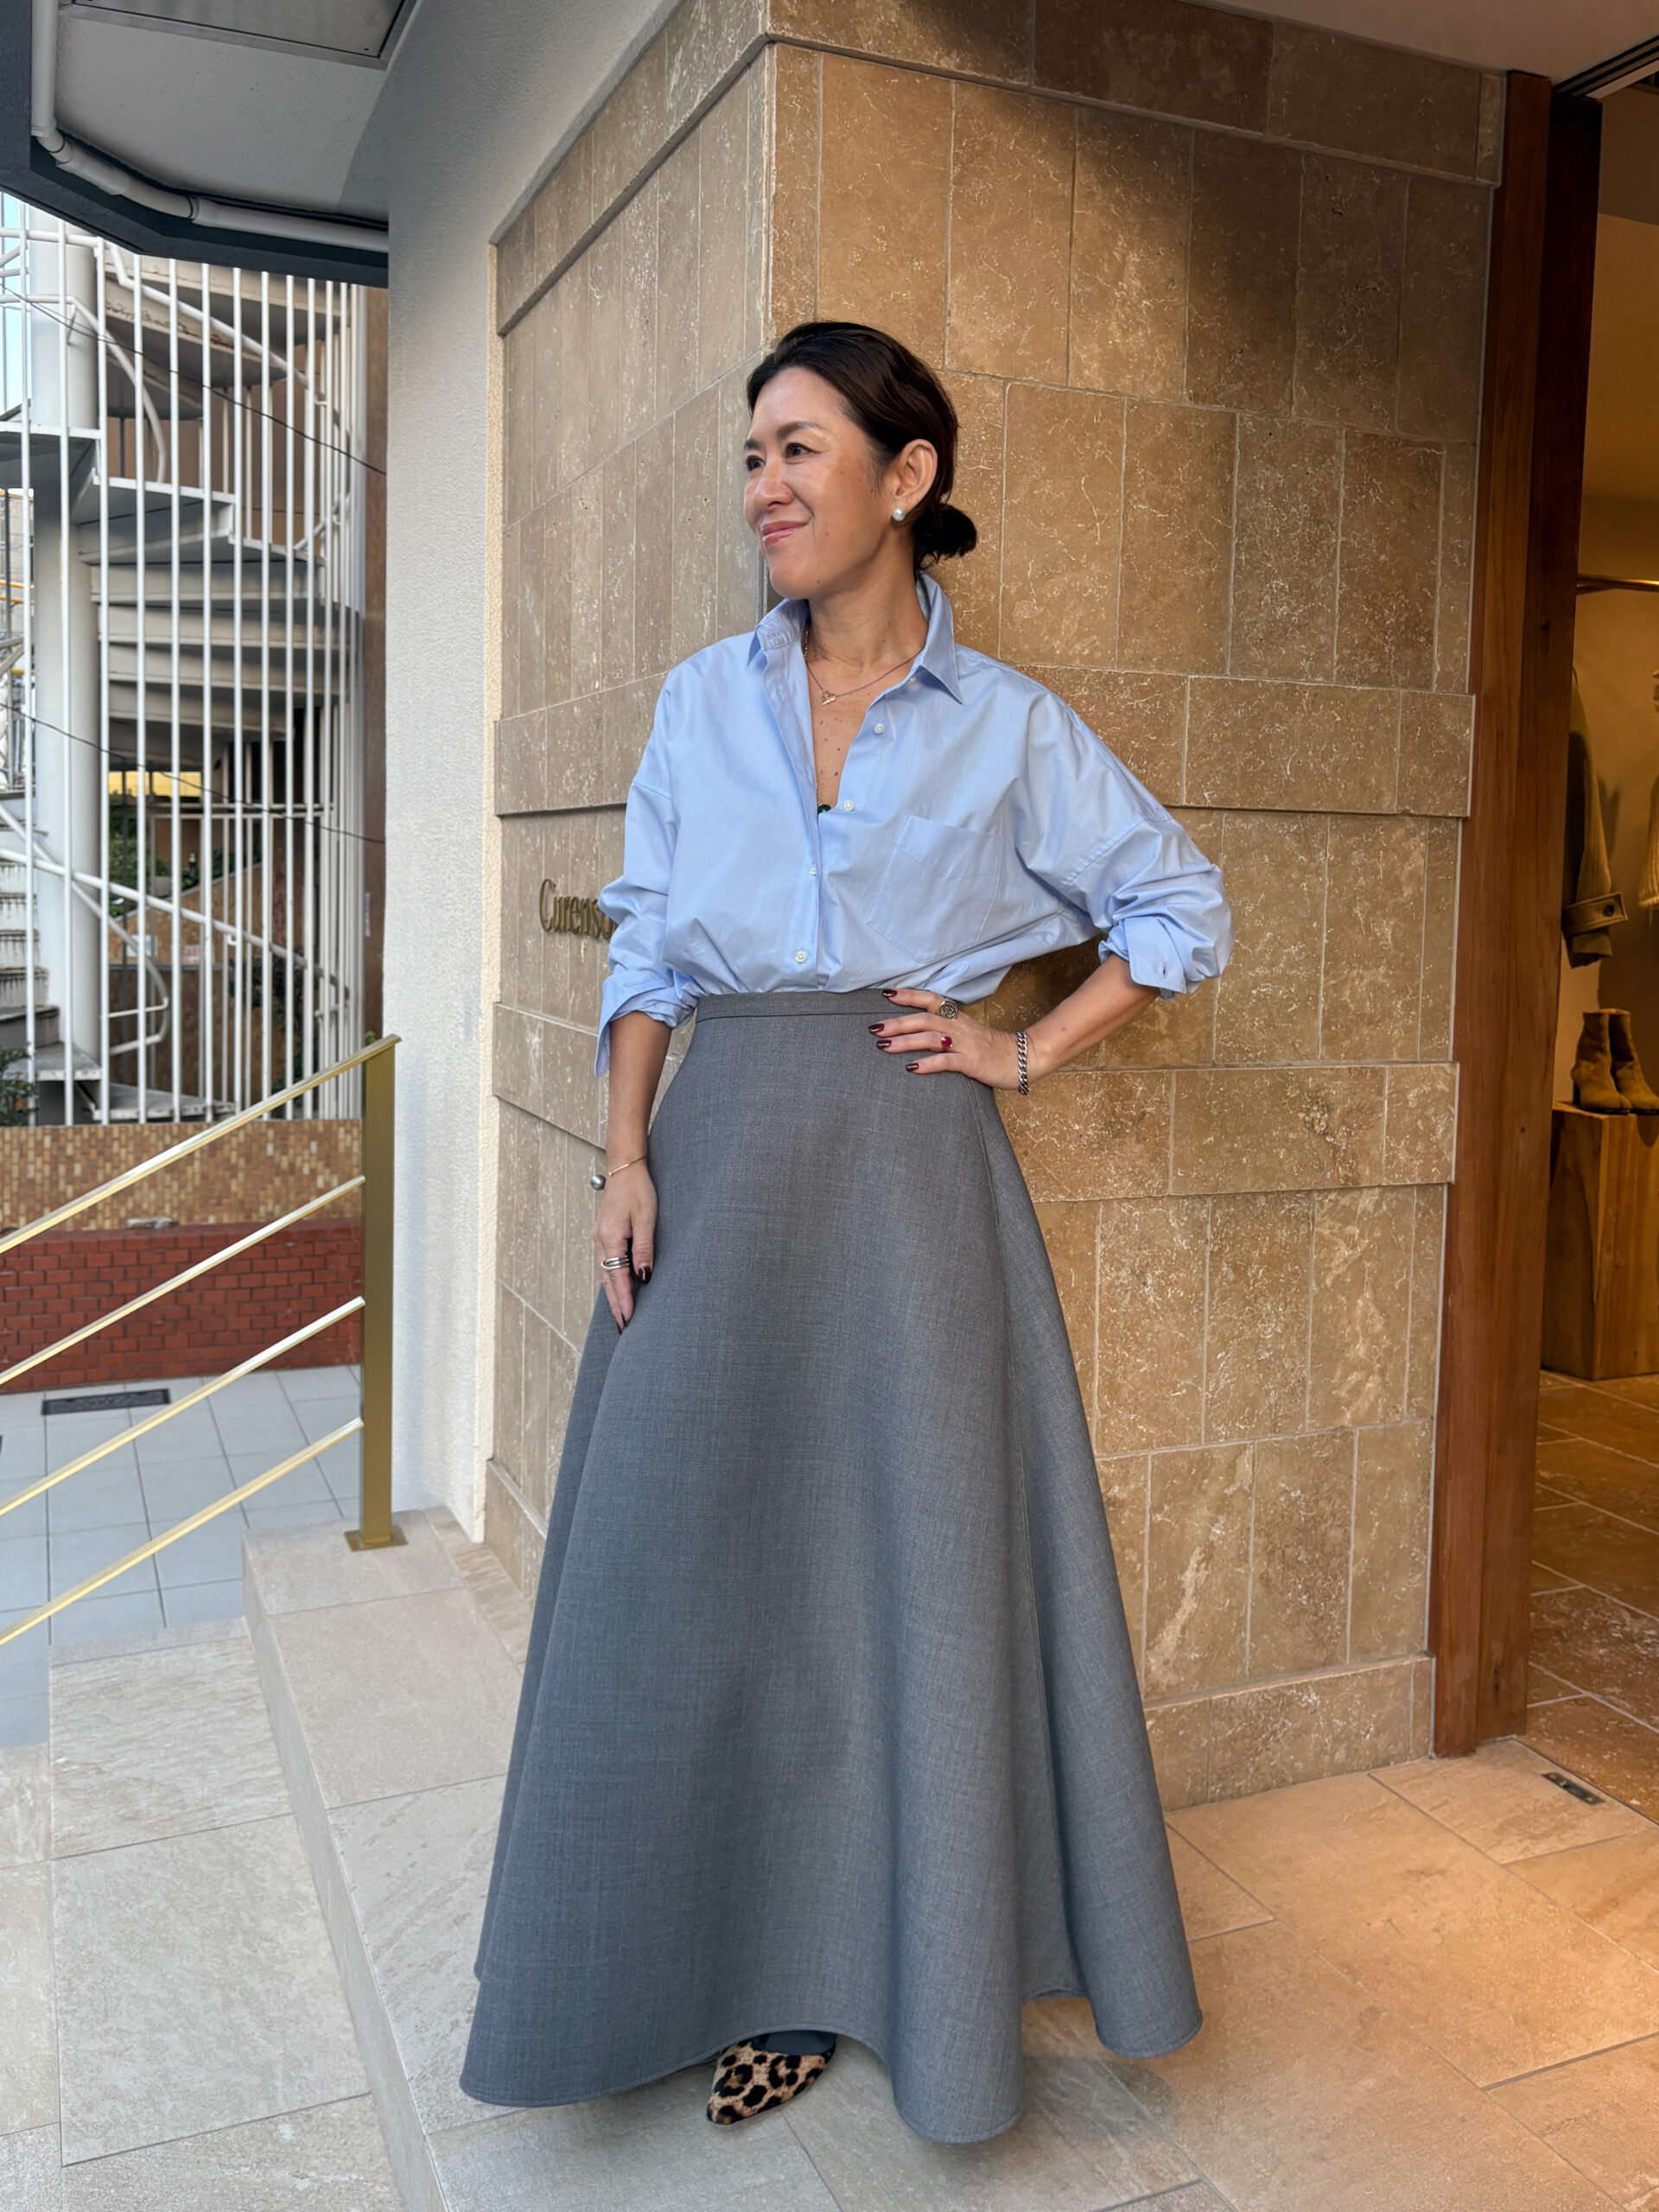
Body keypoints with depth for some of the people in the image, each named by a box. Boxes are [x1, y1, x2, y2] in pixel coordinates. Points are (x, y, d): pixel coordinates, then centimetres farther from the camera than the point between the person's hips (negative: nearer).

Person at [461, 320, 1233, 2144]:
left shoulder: (1009, 727, 2)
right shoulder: (700, 704, 9)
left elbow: (1183, 910, 8)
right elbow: (648, 949, 8)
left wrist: (1026, 1056, -1)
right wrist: (627, 1157, -3)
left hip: (908, 1165, -2)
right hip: (723, 1151, 3)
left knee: (922, 1548, 4)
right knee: (712, 1552, 6)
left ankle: (919, 1968, 25)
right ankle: (770, 1963, 26)